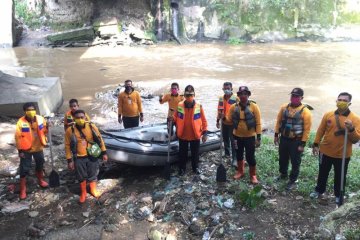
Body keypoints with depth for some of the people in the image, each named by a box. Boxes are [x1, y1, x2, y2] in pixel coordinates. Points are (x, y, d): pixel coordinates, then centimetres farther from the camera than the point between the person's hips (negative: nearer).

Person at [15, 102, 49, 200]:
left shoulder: (40, 119, -10)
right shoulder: (21, 122, -19)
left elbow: (44, 131, 6)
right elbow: (18, 137, -12)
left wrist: (47, 127, -16)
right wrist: (20, 150, -11)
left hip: (38, 148, 4)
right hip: (26, 150, -3)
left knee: (40, 165, 21)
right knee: (24, 169, 3)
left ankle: (41, 180, 45)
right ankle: (23, 189, 16)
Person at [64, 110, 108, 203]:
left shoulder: (92, 127, -9)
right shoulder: (70, 130, -13)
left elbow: (99, 139, 1)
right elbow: (68, 146, -5)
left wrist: (104, 153, 2)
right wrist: (69, 160, -6)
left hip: (92, 156, 1)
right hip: (79, 158, -1)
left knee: (93, 175, 16)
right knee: (82, 177, 14)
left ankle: (93, 190, 40)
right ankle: (83, 193, 36)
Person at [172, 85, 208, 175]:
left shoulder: (199, 106, -10)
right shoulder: (179, 106, -7)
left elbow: (203, 120, -4)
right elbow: (175, 118, 6)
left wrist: (205, 133, -5)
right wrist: (171, 119, -15)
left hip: (195, 135, 0)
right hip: (182, 135, 1)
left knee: (195, 153, 16)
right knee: (182, 153, 14)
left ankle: (195, 167, 36)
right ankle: (182, 168, 32)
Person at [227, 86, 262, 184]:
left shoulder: (254, 106, -10)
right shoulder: (234, 107, -2)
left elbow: (258, 123, -9)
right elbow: (229, 120, 4)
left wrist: (258, 137, -12)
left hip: (250, 137, -3)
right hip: (237, 136, 3)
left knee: (250, 156, 2)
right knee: (239, 155, 18)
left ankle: (253, 175, 21)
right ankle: (240, 172, 38)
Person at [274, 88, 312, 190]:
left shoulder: (305, 111, -15)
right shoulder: (284, 107, -1)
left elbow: (307, 129, -14)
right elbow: (279, 122, 9)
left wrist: (303, 144, -14)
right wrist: (276, 135, 8)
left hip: (296, 141, -5)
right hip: (284, 138, 5)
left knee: (295, 162, 8)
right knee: (282, 158, 21)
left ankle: (293, 181, 24)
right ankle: (283, 174, 44)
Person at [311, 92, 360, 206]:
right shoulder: (328, 115, -3)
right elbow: (320, 131, 5)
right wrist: (316, 144, 3)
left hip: (342, 155, -2)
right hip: (325, 152, 2)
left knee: (340, 176, 14)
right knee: (322, 173, 19)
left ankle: (338, 195, 34)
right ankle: (319, 190, 39)